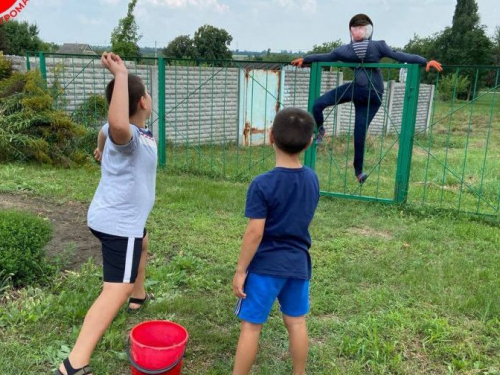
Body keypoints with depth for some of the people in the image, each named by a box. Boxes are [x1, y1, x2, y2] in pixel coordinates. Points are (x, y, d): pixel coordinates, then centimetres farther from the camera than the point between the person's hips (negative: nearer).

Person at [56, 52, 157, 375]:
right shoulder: (129, 135, -25)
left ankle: (138, 295, 58)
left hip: (116, 216, 11)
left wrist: (101, 149, 50)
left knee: (143, 241, 37)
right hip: (119, 222, -11)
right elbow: (117, 125, -53)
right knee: (117, 290, -14)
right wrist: (120, 75, -45)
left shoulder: (135, 130, 3)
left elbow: (104, 130, 28)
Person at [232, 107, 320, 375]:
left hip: (266, 266, -5)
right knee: (296, 322, 17)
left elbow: (255, 233, -19)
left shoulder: (263, 184, -19)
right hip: (298, 263, 6)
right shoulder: (312, 179, 0)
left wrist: (240, 270, -10)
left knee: (251, 326, 7)